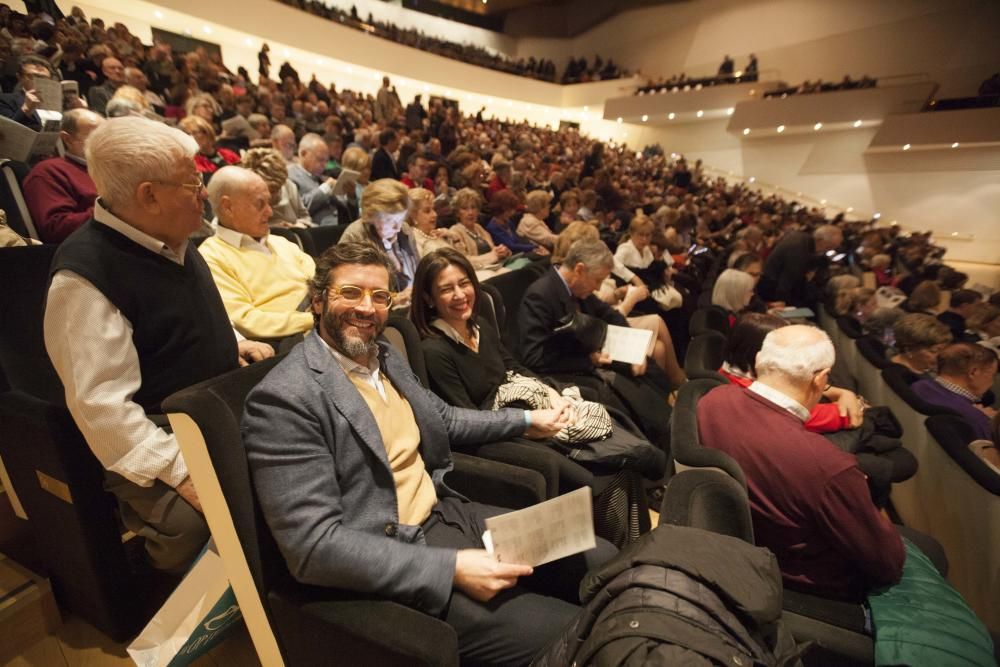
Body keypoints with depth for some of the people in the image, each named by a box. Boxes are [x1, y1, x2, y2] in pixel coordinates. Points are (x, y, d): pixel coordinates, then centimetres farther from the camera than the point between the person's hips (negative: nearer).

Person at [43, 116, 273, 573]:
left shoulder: (168, 240, 4)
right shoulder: (86, 276, -23)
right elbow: (102, 407, -25)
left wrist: (233, 344, 7)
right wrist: (182, 472, -25)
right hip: (162, 449, -8)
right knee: (197, 526, -28)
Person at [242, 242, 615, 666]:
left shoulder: (387, 357, 7)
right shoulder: (284, 398, -18)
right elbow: (314, 546, -21)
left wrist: (525, 421, 23)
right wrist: (451, 567, -24)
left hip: (447, 513, 8)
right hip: (390, 562, -7)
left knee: (602, 561, 5)